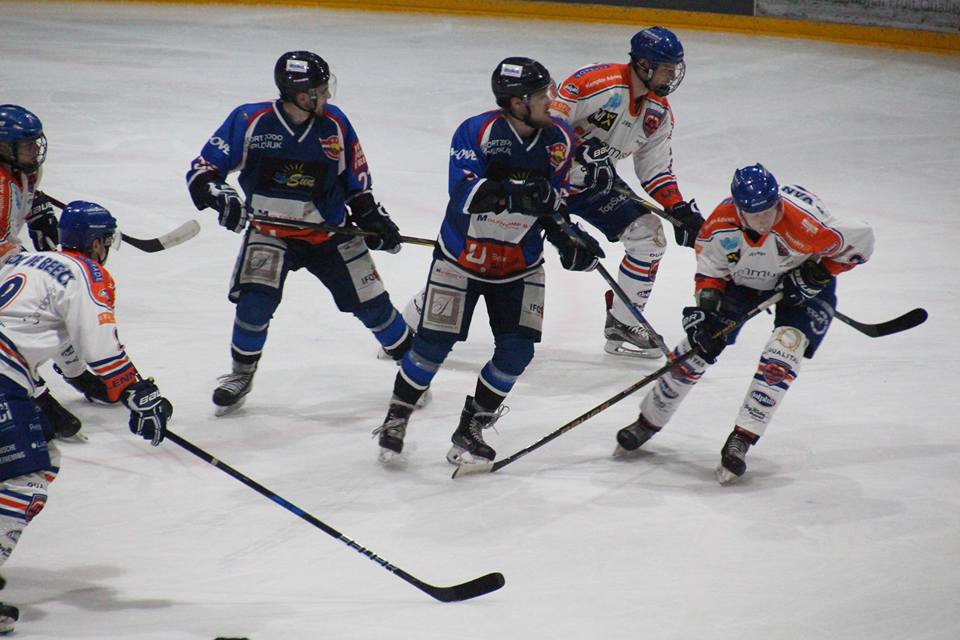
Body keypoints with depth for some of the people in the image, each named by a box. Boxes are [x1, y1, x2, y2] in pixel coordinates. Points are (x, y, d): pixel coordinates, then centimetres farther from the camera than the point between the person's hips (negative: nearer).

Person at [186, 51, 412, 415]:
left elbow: (356, 180, 8)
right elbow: (202, 170, -13)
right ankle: (241, 373, 3)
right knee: (256, 299, -21)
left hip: (328, 232, 2)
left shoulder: (335, 125, -6)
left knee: (370, 302, 1)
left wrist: (372, 217, 2)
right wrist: (218, 196, -31)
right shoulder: (250, 121, -15)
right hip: (270, 231, -2)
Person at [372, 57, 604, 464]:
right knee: (433, 342, -1)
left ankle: (470, 429, 12)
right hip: (461, 257, -4)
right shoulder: (476, 132, -20)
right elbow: (464, 193, -31)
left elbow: (556, 200, 3)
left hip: (519, 264, 4)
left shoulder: (559, 139, -6)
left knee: (517, 350, -5)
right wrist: (515, 192, -44)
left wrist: (567, 238, -13)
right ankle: (396, 418, 21)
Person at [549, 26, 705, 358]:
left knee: (649, 236, 0)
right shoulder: (596, 82, -25)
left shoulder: (659, 113, 1)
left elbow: (656, 169, 7)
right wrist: (581, 153, -34)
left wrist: (679, 210, -4)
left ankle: (621, 325, 10)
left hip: (598, 182, 7)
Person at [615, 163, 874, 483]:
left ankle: (741, 440, -18)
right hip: (743, 279, 3)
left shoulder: (803, 223, -39)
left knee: (783, 350, -24)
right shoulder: (720, 224, -29)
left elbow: (860, 239, -25)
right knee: (699, 343, -1)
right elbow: (710, 268, -8)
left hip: (802, 282, -3)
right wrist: (706, 305, -23)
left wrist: (817, 274, -25)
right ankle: (649, 420, 18)